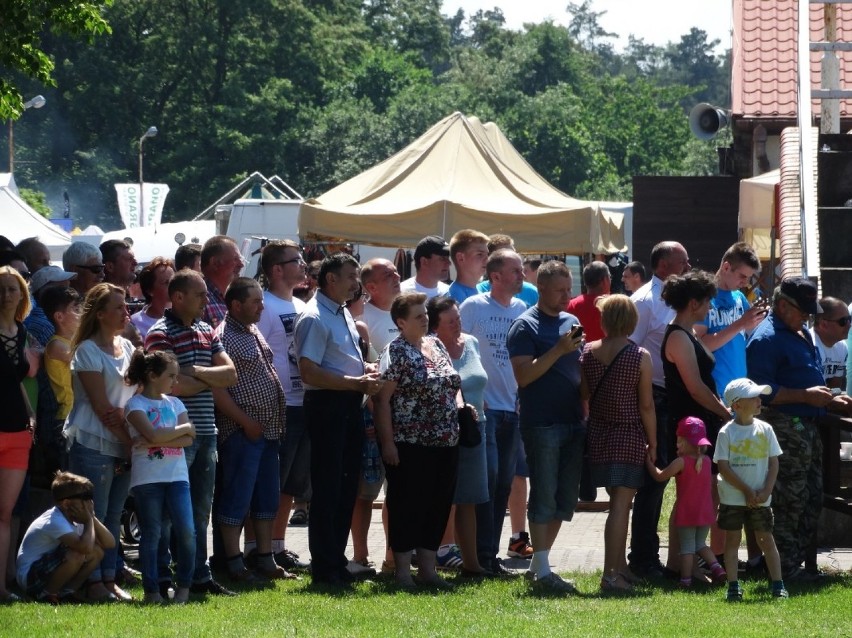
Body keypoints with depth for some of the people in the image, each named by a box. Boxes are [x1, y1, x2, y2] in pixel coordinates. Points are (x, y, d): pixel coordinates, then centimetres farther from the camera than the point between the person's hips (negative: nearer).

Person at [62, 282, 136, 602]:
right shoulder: (88, 351, -8)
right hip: (93, 443, -7)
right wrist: (130, 441, -12)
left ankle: (109, 580, 13)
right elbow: (101, 407, -12)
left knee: (113, 515, 9)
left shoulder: (128, 347, 13)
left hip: (124, 444, 7)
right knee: (94, 515, -4)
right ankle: (94, 583, 0)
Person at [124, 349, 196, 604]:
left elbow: (188, 439, 0)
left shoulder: (174, 403, 14)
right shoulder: (136, 404, -1)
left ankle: (183, 585, 7)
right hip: (147, 476, -4)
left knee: (186, 530, -8)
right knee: (151, 533, 0)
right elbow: (153, 434, -17)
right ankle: (151, 590, 6)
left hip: (176, 475, 4)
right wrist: (184, 428, -4)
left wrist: (155, 441, -13)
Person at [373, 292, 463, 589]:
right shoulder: (396, 352, -9)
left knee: (439, 505, 9)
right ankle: (402, 571, 4)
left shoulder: (436, 345, 13)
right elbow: (382, 400, -13)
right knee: (407, 505, -2)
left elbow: (453, 383, 24)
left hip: (445, 442, 7)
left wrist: (460, 406, 3)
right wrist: (387, 442, -17)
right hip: (410, 445, -7)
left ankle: (428, 567, 18)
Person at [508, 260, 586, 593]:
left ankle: (537, 564, 18)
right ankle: (542, 571, -3)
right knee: (544, 497, -5)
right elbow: (523, 375, -15)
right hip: (542, 424, -7)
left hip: (573, 423, 7)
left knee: (566, 499, 9)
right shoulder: (525, 326, -6)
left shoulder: (571, 322, 15)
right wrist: (558, 350, -22)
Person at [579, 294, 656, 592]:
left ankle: (619, 566, 23)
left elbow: (583, 396, 4)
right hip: (630, 437, -4)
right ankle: (611, 573, -10)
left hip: (598, 434, 4)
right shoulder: (640, 357, -10)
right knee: (621, 503, -5)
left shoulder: (588, 353, 0)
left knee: (619, 502, 17)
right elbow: (646, 405, -9)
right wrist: (652, 442, 0)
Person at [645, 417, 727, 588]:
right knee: (700, 543, 20)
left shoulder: (681, 462, -14)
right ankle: (716, 568, 3)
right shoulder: (706, 460, 3)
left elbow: (660, 476, -8)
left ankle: (686, 579, 1)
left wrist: (648, 461, 4)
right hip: (705, 512, 5)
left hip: (686, 513, -5)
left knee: (687, 546, 2)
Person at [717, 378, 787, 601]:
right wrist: (746, 491, -14)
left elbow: (773, 463, 4)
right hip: (732, 497, -2)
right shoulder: (727, 432, -7)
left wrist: (766, 491, -8)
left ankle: (778, 585, 6)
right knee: (732, 538, 3)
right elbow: (723, 467, -10)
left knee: (766, 538, 4)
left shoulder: (765, 430, 2)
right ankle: (733, 586, 7)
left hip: (760, 498, 2)